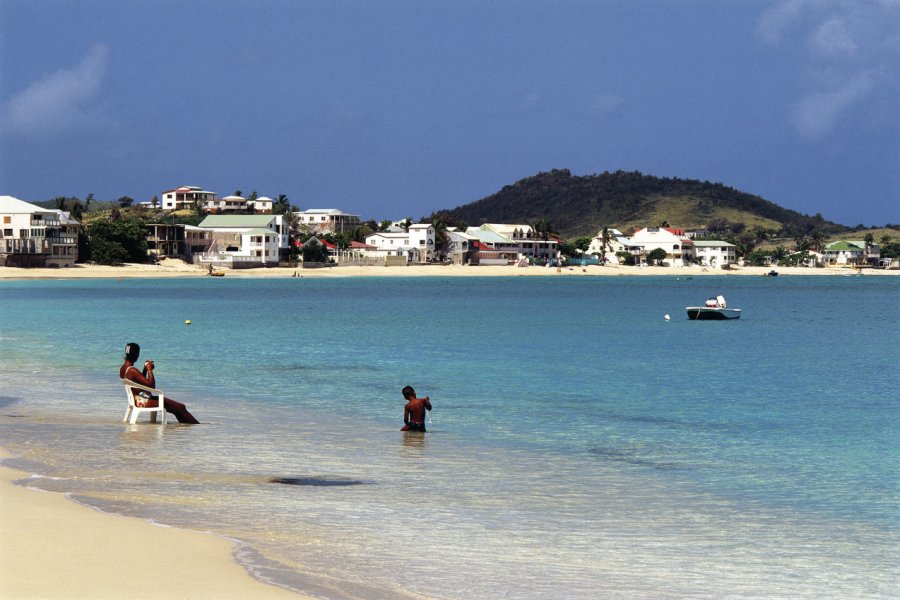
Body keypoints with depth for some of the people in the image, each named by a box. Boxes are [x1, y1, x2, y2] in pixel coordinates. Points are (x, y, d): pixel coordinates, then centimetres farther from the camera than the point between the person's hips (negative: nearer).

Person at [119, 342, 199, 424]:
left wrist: (145, 369, 10)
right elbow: (151, 385, -22)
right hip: (142, 401, -10)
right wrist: (149, 370, -11)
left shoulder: (123, 368, 8)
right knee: (180, 408, -10)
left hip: (138, 399, 10)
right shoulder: (132, 370, -22)